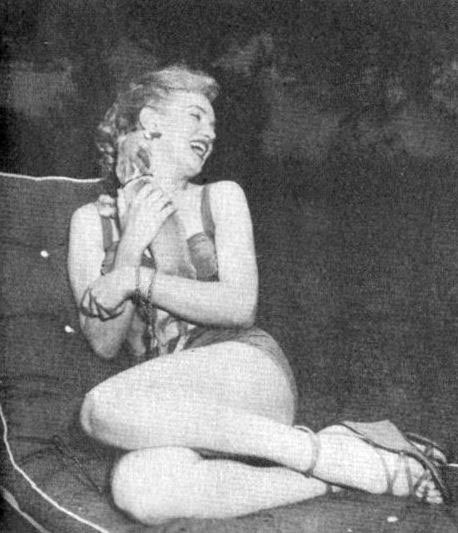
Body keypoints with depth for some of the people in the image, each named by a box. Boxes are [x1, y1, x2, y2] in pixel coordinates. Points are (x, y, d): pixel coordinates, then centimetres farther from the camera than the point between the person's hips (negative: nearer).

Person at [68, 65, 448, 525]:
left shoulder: (221, 197, 12)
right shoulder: (92, 220, 14)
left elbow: (239, 306, -1)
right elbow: (104, 343, 4)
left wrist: (135, 277, -7)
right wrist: (130, 247, -7)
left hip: (244, 368, -1)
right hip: (175, 409, 2)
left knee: (103, 408, -31)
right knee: (136, 488, -34)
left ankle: (313, 450, -23)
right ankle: (340, 469, -24)